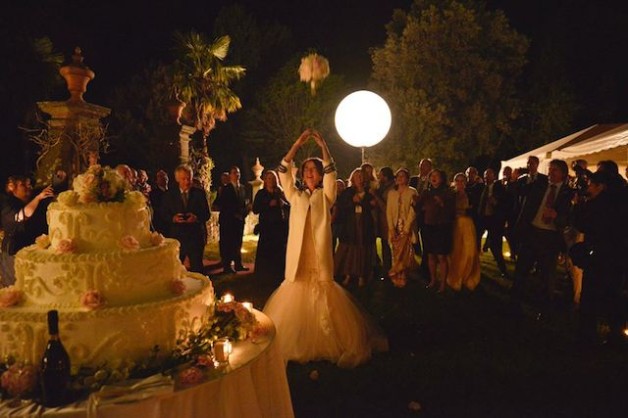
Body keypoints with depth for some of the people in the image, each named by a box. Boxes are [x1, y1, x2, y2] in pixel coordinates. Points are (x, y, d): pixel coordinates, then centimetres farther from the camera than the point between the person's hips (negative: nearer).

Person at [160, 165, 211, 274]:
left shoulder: (200, 193, 5)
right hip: (176, 236, 1)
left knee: (197, 267, 1)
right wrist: (173, 218, -16)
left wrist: (196, 217, -17)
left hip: (196, 236, 0)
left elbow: (207, 214, 4)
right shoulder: (169, 194, 6)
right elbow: (163, 214, 4)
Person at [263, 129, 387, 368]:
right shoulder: (296, 196, 14)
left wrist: (323, 146, -16)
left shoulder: (325, 196, 10)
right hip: (298, 256, 2)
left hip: (320, 254, -2)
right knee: (296, 301, 3)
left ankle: (326, 344, 14)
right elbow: (284, 172, 3)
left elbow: (331, 173, -5)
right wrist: (297, 144, -6)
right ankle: (299, 345, 15)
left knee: (323, 301, 1)